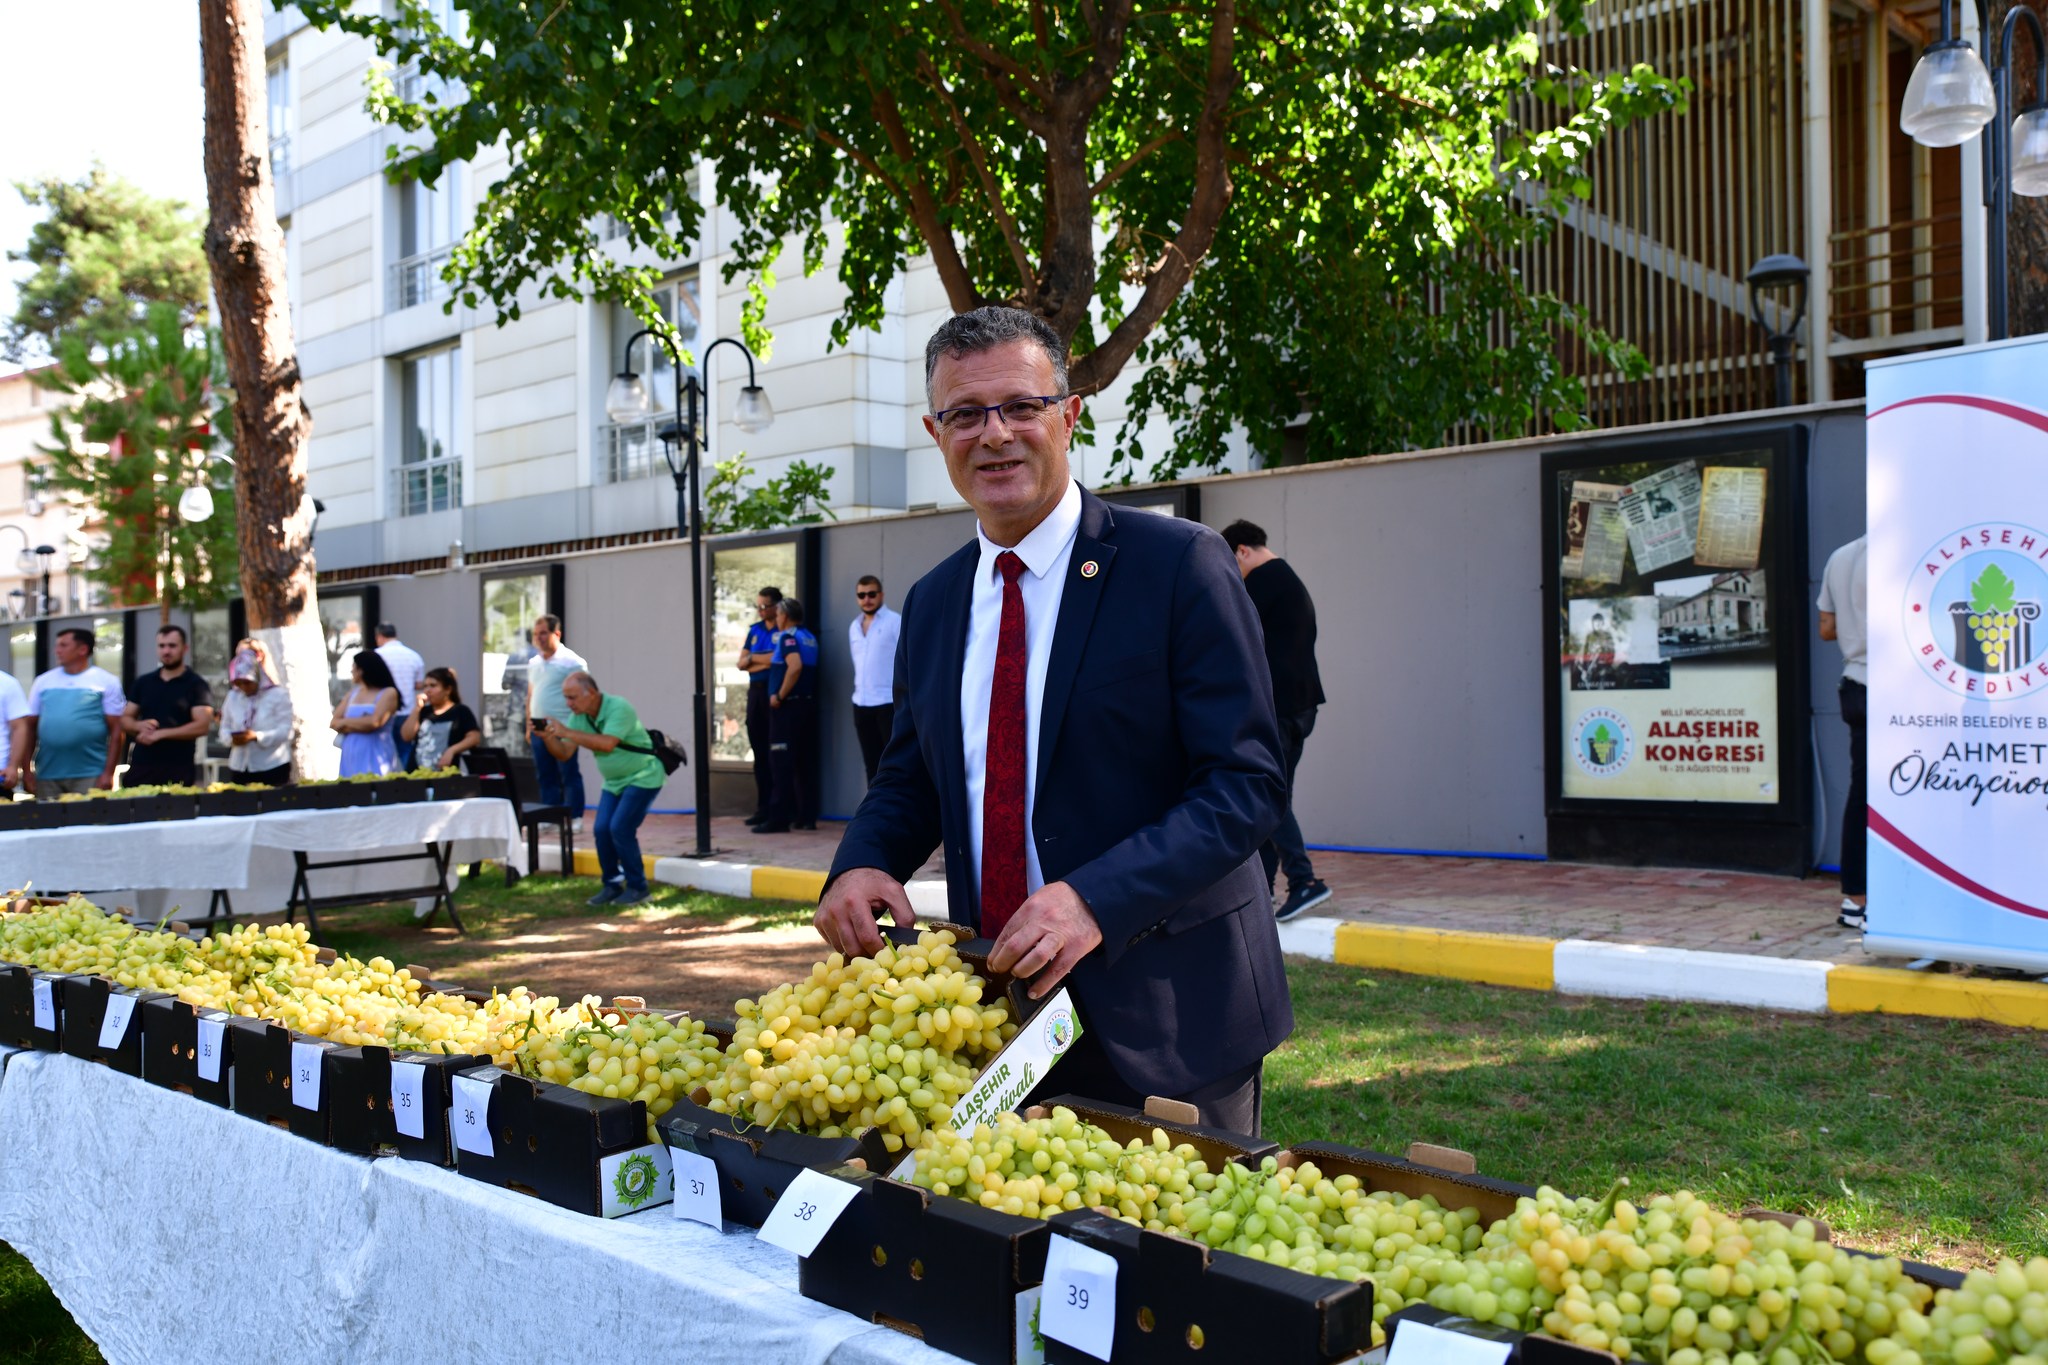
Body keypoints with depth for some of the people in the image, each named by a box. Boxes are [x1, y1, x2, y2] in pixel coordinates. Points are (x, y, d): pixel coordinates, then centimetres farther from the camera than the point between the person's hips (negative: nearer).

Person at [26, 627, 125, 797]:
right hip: (47, 776, 3)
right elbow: (31, 728, 12)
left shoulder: (106, 682, 1)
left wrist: (108, 773, -8)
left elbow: (116, 731, -1)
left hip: (90, 775, -3)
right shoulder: (43, 682, 11)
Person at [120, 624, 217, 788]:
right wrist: (139, 726, -6)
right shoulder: (143, 682, 15)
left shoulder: (196, 685, 0)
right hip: (140, 768, 4)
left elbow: (202, 726, -10)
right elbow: (125, 720, 16)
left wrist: (161, 733, -15)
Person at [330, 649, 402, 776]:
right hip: (352, 757, 5)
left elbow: (374, 722, -15)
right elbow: (334, 723, 8)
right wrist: (362, 724, -8)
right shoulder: (352, 693, 16)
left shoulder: (388, 693, -2)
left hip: (376, 757, -5)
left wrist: (345, 722, 0)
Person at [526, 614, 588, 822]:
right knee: (545, 777, 10)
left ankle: (574, 818, 1)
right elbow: (530, 697, 21)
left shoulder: (571, 661, -6)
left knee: (569, 776, -3)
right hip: (538, 730, 7)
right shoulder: (533, 663, 15)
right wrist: (528, 727, 16)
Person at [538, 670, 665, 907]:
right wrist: (548, 738, -26)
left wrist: (566, 732, -38)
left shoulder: (618, 708, -25)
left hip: (643, 777, -7)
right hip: (614, 781, 7)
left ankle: (637, 887, -3)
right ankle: (612, 885, 8)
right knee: (602, 829, -6)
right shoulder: (578, 716, -2)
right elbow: (564, 753, -6)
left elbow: (607, 744, -39)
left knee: (620, 828, -16)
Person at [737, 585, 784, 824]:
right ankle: (763, 807, 14)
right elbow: (742, 664, 10)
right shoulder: (754, 630, 15)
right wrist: (765, 661, -6)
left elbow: (779, 660, -17)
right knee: (759, 752, 8)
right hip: (755, 692, 7)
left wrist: (753, 658, -3)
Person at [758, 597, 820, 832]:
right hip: (809, 704, 8)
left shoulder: (788, 636, -11)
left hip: (788, 706, -8)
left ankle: (779, 818, -7)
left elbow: (795, 666, -26)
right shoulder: (810, 637, 14)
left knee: (781, 763, -6)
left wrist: (779, 696, -19)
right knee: (805, 762, 10)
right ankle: (807, 816, 12)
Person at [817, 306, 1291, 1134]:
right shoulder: (931, 603, 9)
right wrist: (862, 865, -5)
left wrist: (1096, 900, -26)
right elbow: (910, 778, 17)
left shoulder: (1179, 565, -10)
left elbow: (1247, 783, -15)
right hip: (993, 1006, 5)